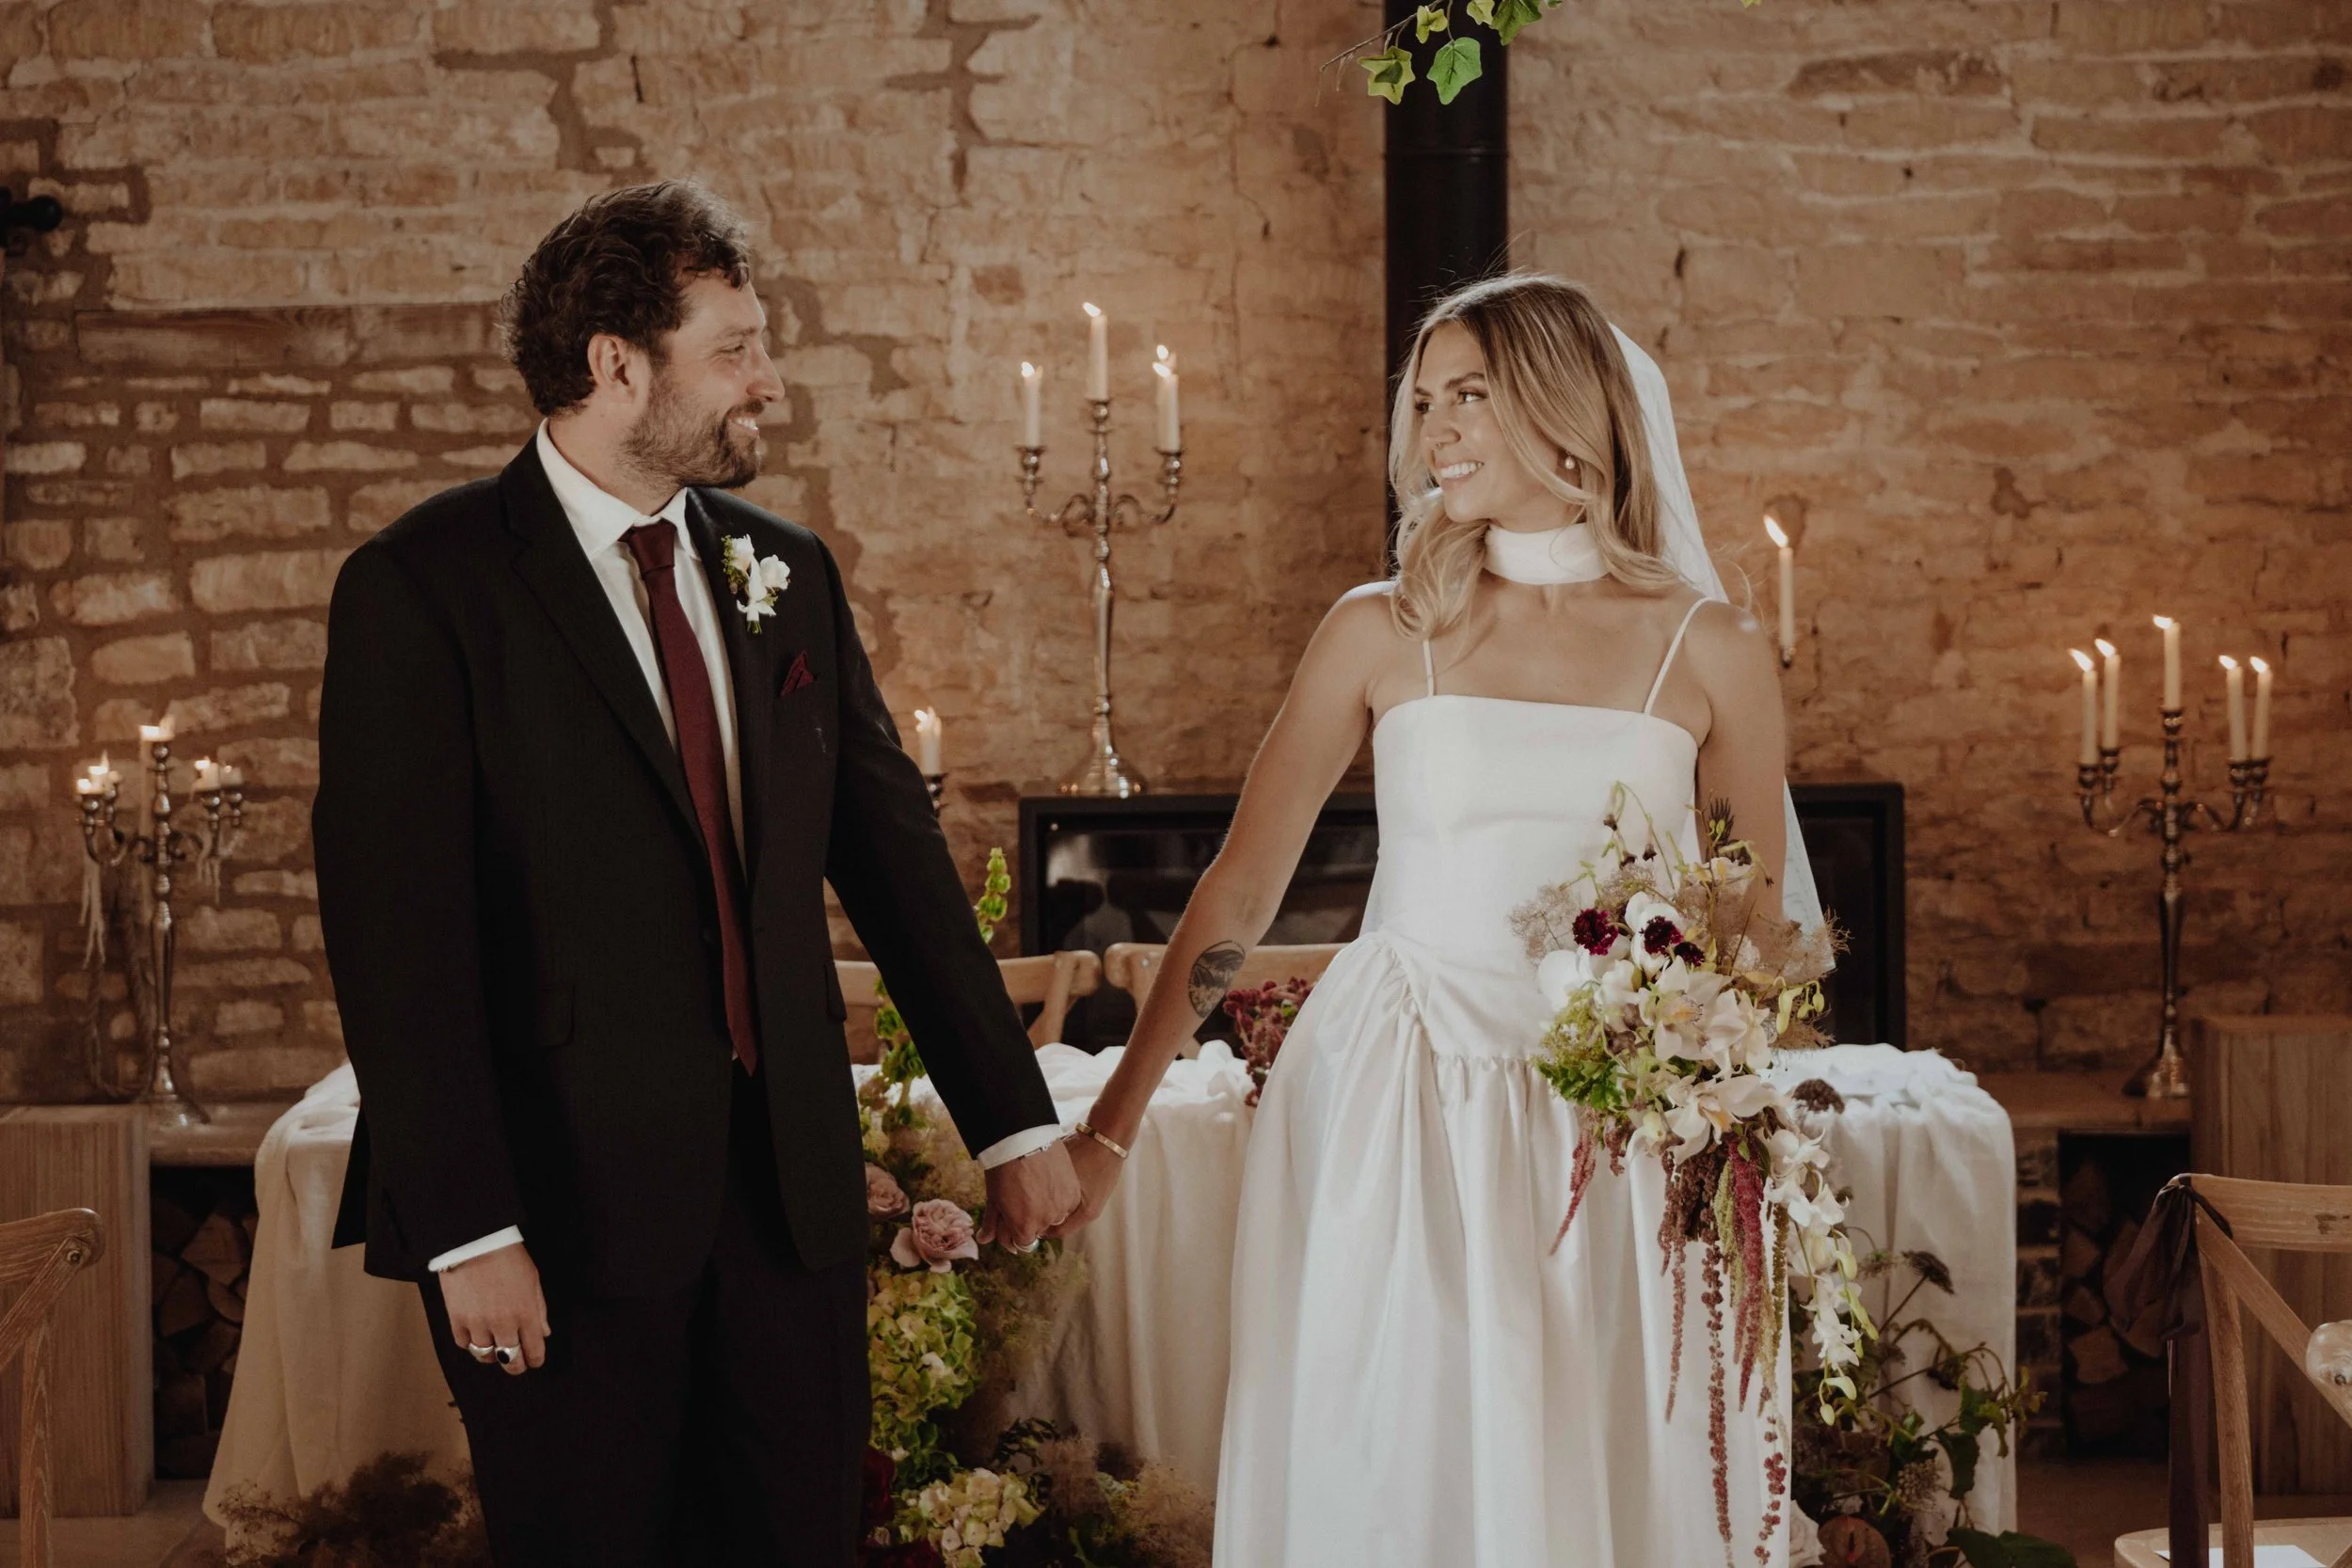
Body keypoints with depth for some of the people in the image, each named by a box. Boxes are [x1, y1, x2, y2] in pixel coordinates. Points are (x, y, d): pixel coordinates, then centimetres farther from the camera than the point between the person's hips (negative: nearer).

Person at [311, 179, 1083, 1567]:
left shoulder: (792, 572, 10)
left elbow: (897, 857, 13)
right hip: (566, 1202, -5)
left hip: (794, 1190, 5)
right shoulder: (422, 588, -7)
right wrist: (466, 1233, -18)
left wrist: (1015, 1123, 11)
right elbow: (396, 934, -13)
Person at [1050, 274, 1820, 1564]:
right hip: (1390, 1125, 0)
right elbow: (1240, 887, 4)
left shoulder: (1709, 655, 1)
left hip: (1615, 1133, 0)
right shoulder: (1382, 634, 2)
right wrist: (1109, 1125, 2)